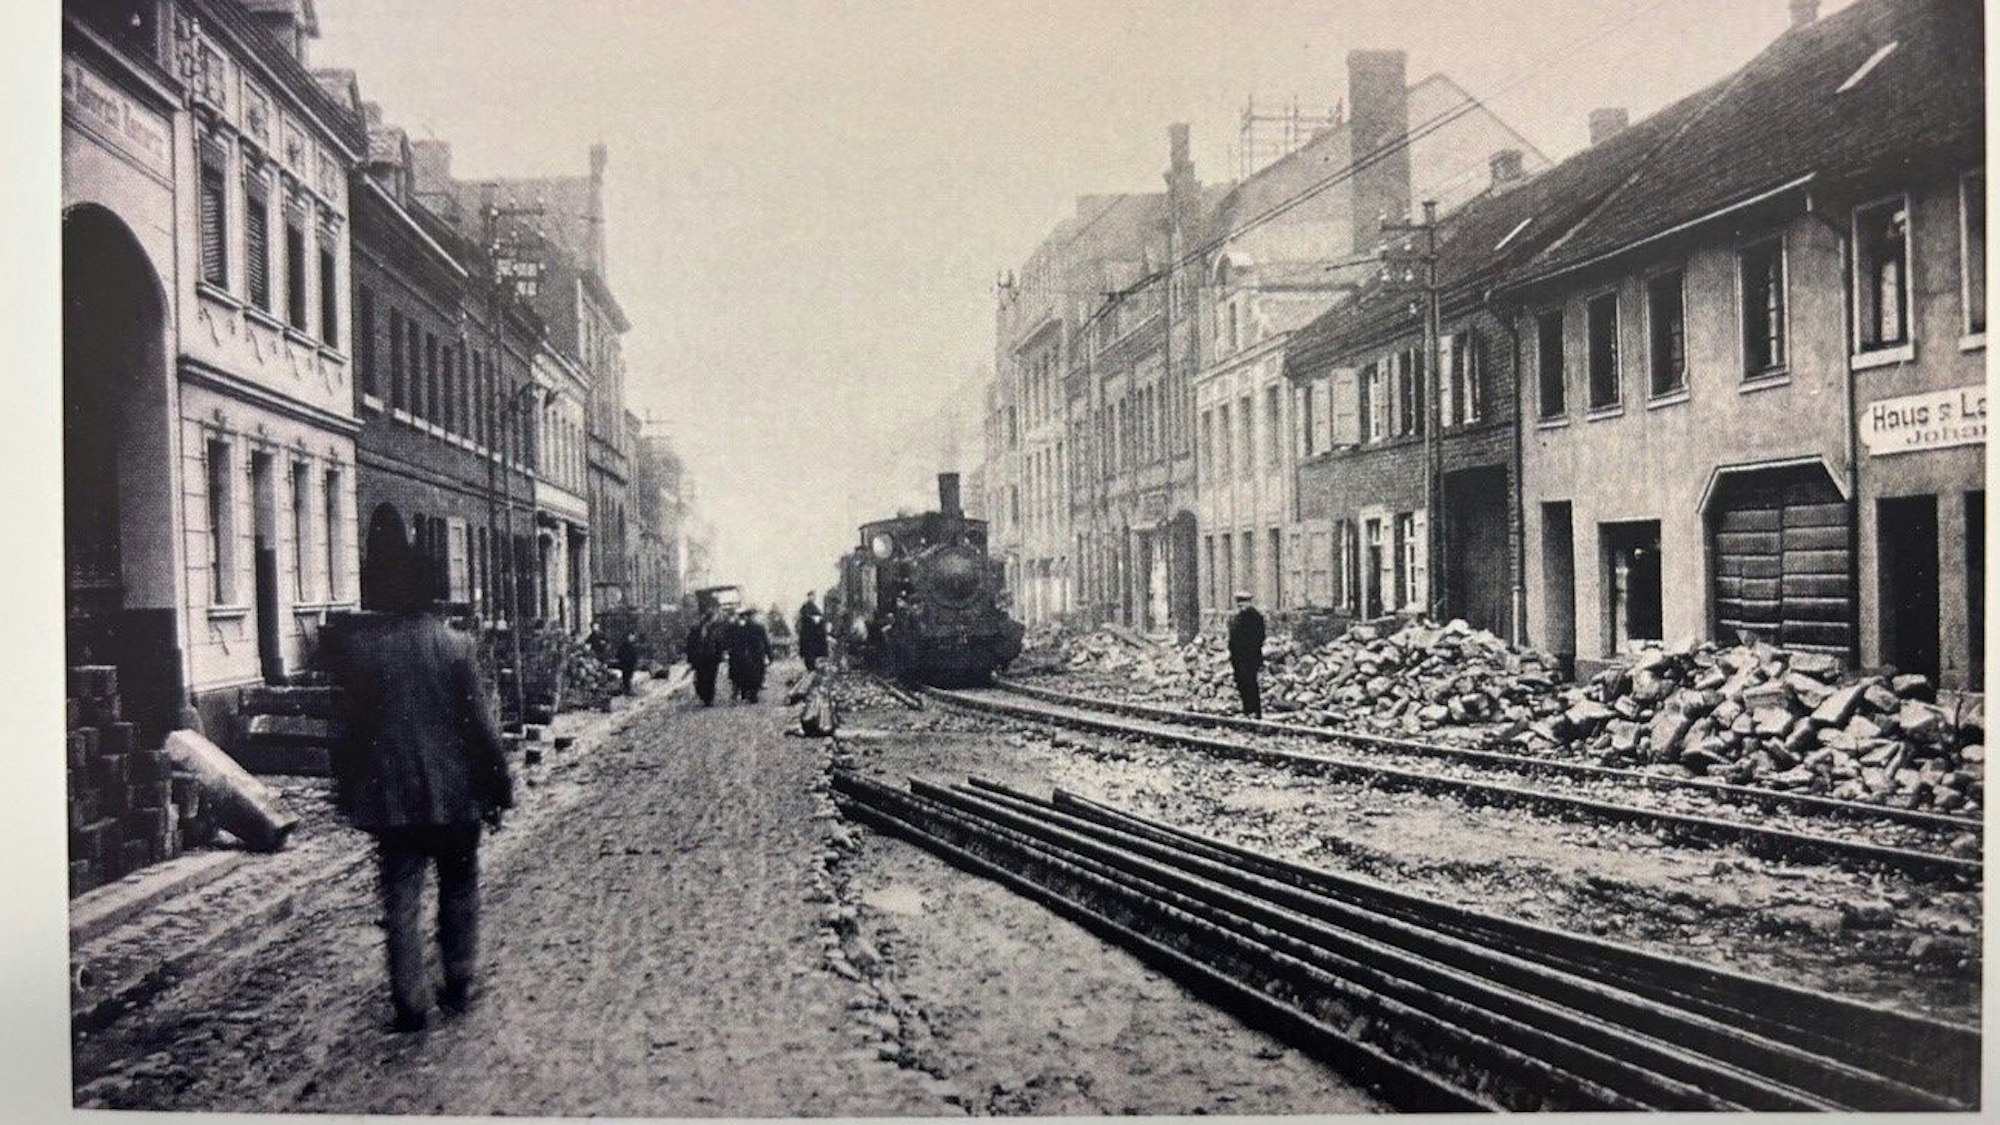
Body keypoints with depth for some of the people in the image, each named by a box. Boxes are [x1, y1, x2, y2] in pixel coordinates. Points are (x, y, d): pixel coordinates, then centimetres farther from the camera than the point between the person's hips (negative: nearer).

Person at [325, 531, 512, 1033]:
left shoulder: (353, 647, -5)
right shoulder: (454, 644, -8)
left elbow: (349, 727, -1)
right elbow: (481, 724, -6)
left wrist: (348, 792, 9)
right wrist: (498, 789, 2)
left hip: (390, 798, 0)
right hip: (455, 795, 0)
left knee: (401, 899, 6)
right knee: (458, 891, 16)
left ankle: (409, 1003, 5)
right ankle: (459, 985, 23)